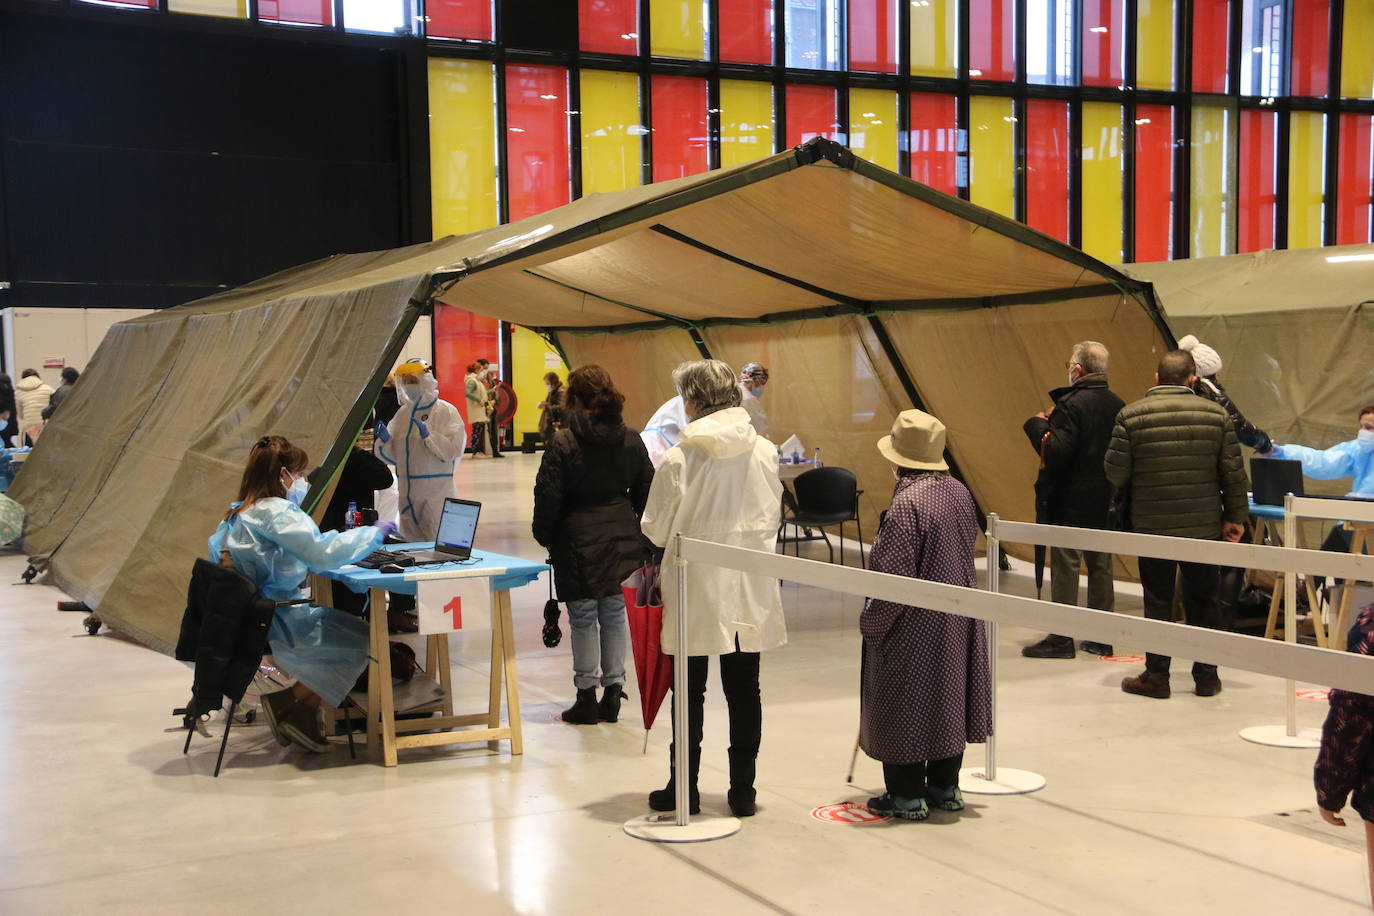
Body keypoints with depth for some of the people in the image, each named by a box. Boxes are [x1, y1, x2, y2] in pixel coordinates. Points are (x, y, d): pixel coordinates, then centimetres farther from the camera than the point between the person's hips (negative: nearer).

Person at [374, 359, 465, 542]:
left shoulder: (445, 411, -4)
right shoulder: (402, 413, 14)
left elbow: (453, 449, -15)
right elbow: (394, 456, 17)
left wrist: (428, 436, -25)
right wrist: (386, 440, -1)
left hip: (436, 492, -6)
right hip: (407, 491, 6)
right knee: (411, 545, 11)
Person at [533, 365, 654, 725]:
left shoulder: (562, 442, -12)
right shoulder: (631, 439, 3)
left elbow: (548, 497, -10)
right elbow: (645, 490, 10)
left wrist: (545, 537, 4)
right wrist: (640, 535, 20)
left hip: (579, 542, -5)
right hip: (622, 540, 5)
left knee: (583, 617, 3)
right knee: (614, 612, 12)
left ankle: (586, 698, 10)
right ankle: (613, 691, 16)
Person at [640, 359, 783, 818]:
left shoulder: (679, 458, -13)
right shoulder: (765, 451, -3)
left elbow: (656, 530, -6)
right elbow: (772, 519, 6)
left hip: (696, 588, -3)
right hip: (750, 590, 3)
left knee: (691, 691, 8)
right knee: (744, 690, 10)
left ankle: (684, 788, 17)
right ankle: (743, 791, 16)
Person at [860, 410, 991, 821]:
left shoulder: (907, 504, -23)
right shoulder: (958, 492, 2)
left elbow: (892, 575, -21)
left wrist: (870, 623, -9)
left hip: (912, 631, -8)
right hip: (958, 624, 8)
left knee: (905, 708, 4)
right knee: (947, 698, 17)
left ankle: (907, 796, 12)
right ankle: (944, 788, 26)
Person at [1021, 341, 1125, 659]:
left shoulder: (1072, 404, -17)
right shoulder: (1117, 405, 6)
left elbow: (1056, 453, -22)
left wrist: (1039, 424, -8)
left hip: (1071, 503, -7)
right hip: (1105, 501, 7)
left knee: (1065, 567, -1)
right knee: (1101, 566, 13)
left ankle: (1061, 638, 2)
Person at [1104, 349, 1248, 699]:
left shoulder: (1131, 415, -7)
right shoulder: (1216, 415, -2)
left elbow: (1115, 473, -7)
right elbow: (1233, 472, -1)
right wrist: (1235, 516, 8)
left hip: (1152, 526, -2)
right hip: (1205, 526, 2)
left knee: (1158, 602, 7)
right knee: (1204, 599, 13)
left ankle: (1156, 676, 12)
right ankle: (1206, 676, 19)